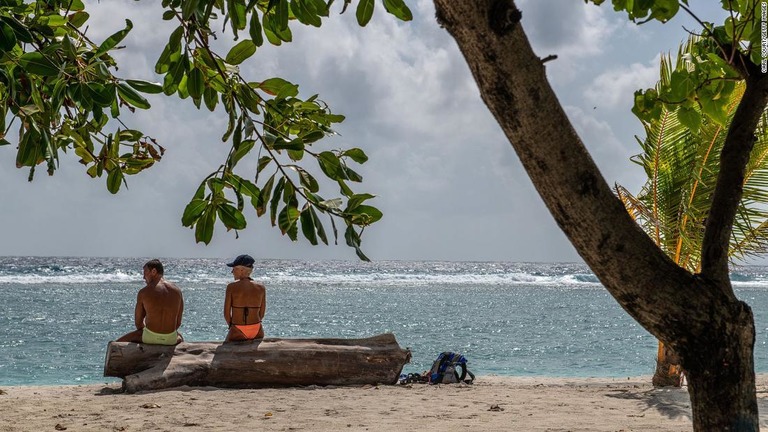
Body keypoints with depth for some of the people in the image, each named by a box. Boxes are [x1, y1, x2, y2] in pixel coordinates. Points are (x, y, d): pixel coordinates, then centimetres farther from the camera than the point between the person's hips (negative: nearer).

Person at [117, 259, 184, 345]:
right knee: (180, 337, 41)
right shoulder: (177, 291, 4)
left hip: (150, 338, -3)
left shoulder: (143, 292, -4)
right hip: (171, 339, 3)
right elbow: (178, 323, 8)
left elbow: (138, 323, 2)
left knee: (118, 343, 18)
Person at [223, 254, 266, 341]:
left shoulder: (231, 287, -10)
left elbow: (226, 313, -5)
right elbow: (262, 314, 3)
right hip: (257, 332, 3)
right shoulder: (261, 288, -2)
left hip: (237, 333, -3)